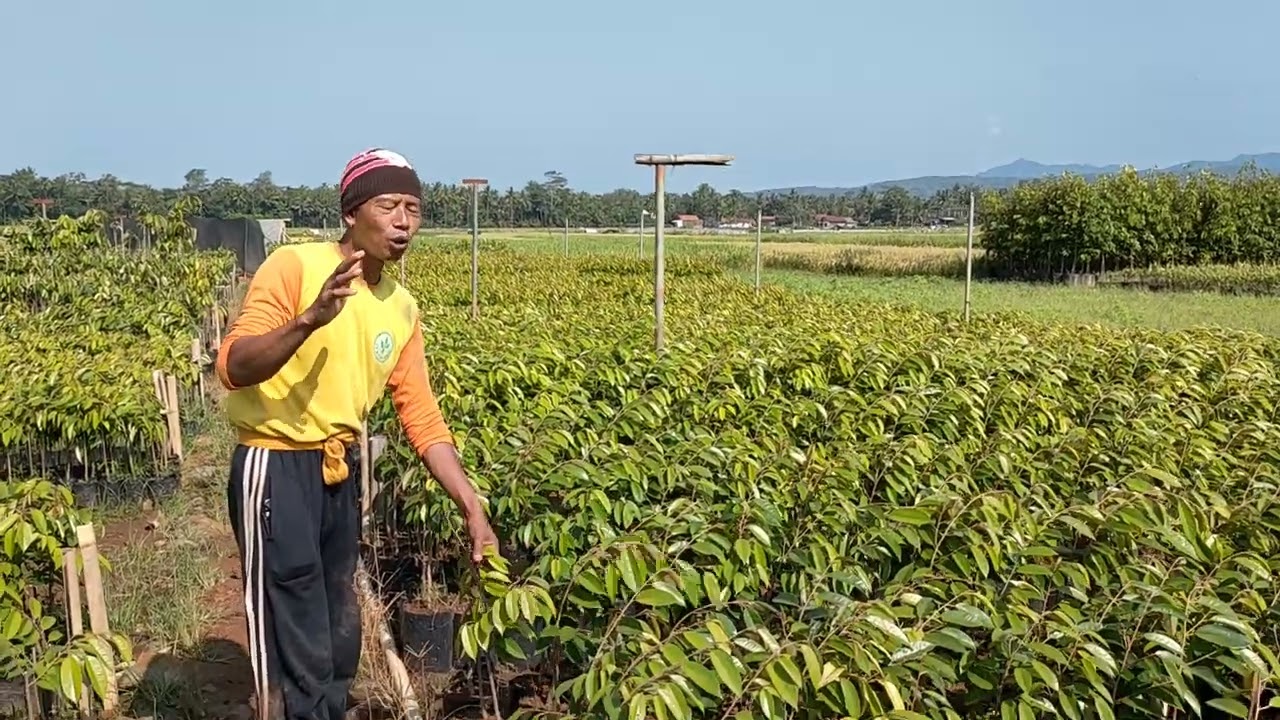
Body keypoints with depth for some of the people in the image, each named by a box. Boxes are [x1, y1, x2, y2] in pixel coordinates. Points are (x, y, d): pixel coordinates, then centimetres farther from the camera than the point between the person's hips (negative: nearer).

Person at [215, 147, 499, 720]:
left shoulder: (401, 309, 4)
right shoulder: (294, 266, -14)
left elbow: (422, 417, 7)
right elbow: (233, 368, -22)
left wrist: (473, 509, 2)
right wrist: (309, 319, -39)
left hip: (340, 473, 7)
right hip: (275, 469, -7)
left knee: (338, 639, 19)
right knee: (297, 647, -1)